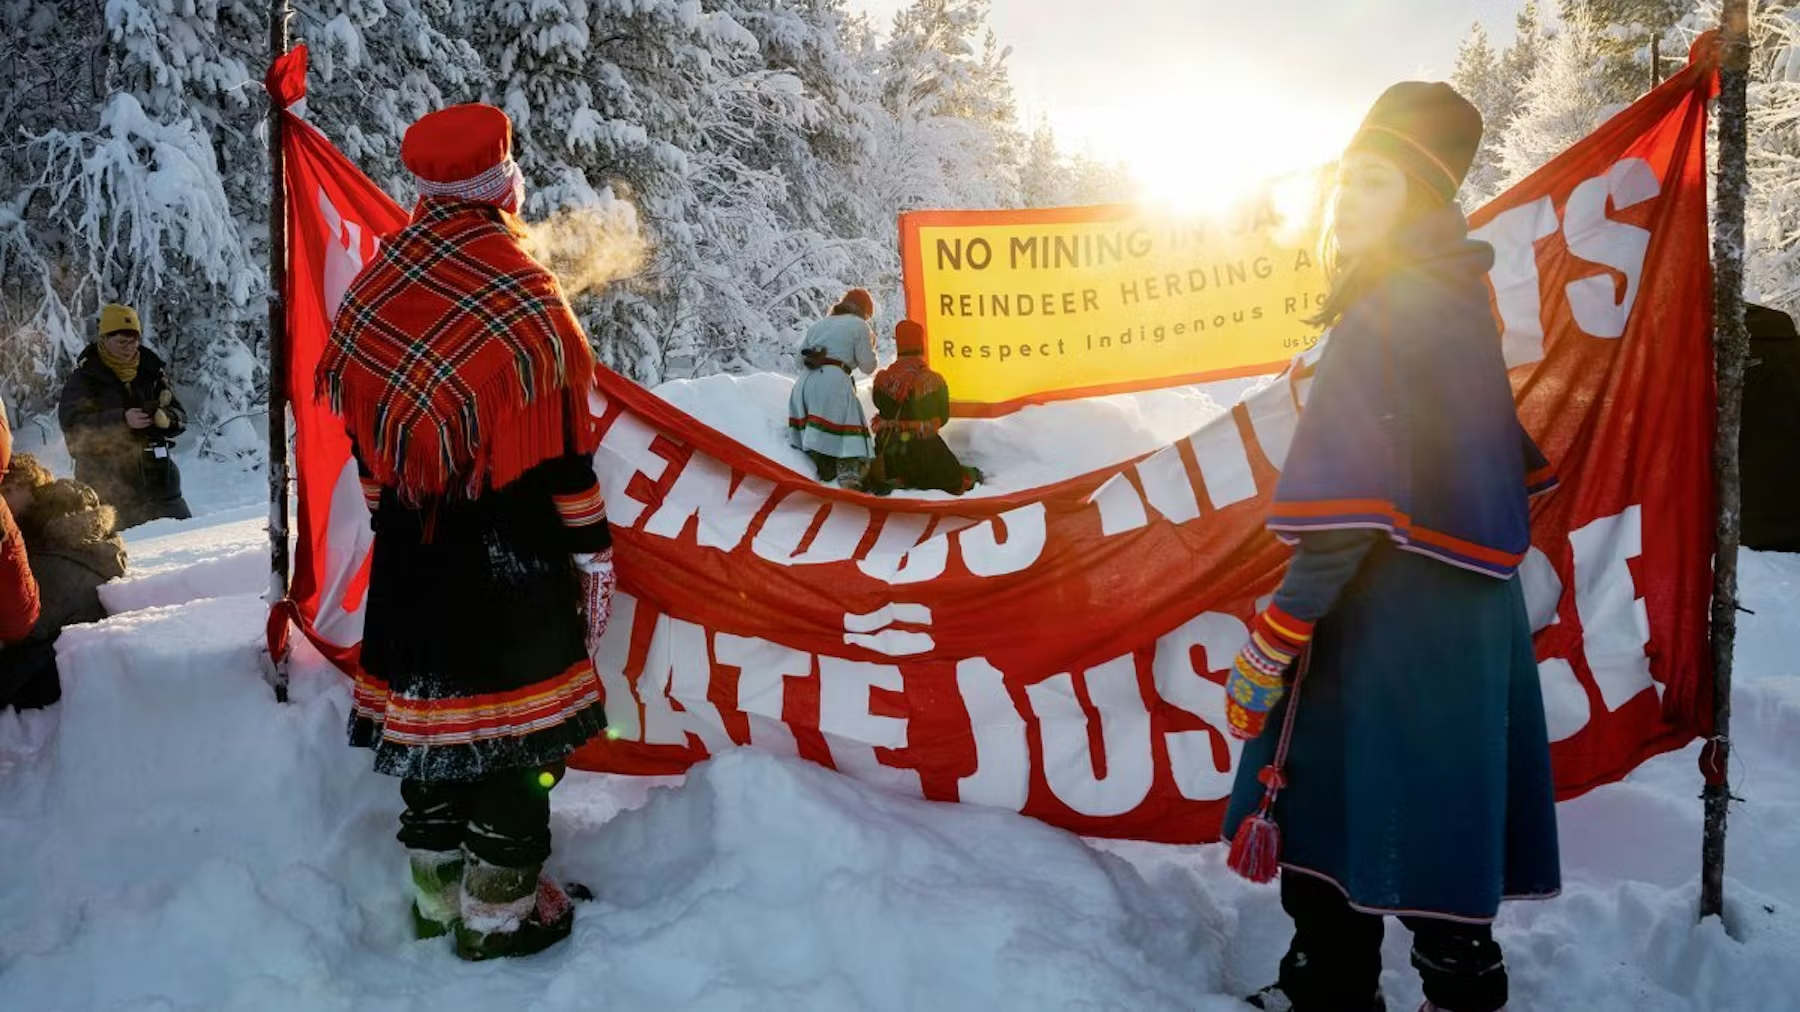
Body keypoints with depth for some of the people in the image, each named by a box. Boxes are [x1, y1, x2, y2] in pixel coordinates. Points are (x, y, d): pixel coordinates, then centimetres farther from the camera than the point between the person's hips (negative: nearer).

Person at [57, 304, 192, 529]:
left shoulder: (151, 369, 8)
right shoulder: (84, 377, -2)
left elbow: (180, 417, 7)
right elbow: (72, 424, -13)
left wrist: (163, 417, -17)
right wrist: (122, 420, -26)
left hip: (155, 477, 4)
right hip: (106, 483, -3)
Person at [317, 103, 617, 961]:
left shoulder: (373, 288, 5)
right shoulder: (519, 294, -14)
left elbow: (364, 430, 12)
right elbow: (564, 444, -13)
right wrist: (591, 548, -5)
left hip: (413, 551, 7)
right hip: (511, 556, -6)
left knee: (428, 707, 15)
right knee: (518, 724, 4)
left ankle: (437, 895, 28)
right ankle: (498, 912, 12)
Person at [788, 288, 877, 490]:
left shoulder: (818, 325, 26)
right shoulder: (859, 325, 8)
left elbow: (801, 360, 24)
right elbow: (867, 365, 6)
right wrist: (871, 343, 23)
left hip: (807, 382, 6)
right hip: (835, 382, -6)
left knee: (813, 432, 9)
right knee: (848, 432, -11)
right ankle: (850, 476, -27)